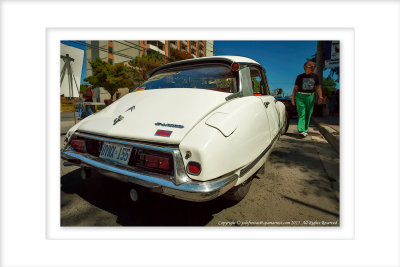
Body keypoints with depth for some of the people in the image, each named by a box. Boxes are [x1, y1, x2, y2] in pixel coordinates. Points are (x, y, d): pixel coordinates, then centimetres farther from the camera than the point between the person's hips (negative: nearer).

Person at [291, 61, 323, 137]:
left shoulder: (315, 77, 8)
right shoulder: (300, 77, 1)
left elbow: (318, 87, 6)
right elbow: (295, 88, 3)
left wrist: (320, 97, -8)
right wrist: (293, 99, -3)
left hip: (310, 97, 3)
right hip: (300, 96, -3)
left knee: (308, 115, 6)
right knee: (301, 114, -12)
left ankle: (305, 131, 16)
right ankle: (301, 131, -20)